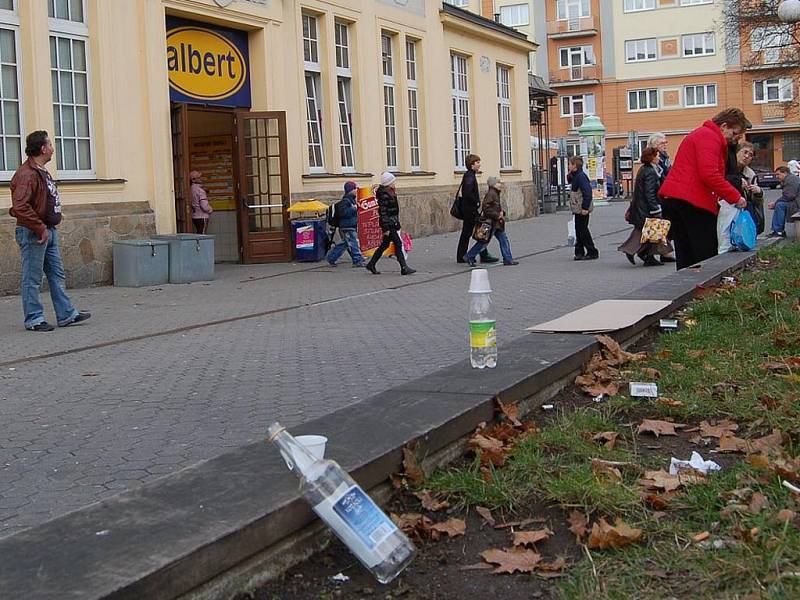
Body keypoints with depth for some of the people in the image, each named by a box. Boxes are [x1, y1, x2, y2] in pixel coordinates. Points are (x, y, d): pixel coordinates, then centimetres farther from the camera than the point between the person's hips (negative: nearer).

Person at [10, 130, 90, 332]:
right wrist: (40, 229, -22)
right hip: (33, 234, -10)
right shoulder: (26, 174, -19)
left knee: (57, 275, 14)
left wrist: (49, 228, 14)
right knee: (32, 279, 0)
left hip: (48, 231, 10)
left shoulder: (41, 171, 14)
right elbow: (20, 207, -27)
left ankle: (66, 314, 21)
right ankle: (34, 320, 8)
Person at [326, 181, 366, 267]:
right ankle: (358, 260, -4)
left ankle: (330, 257, 22)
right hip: (346, 227, -10)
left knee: (343, 244, 14)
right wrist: (353, 209, -20)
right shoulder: (345, 201, -14)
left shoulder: (352, 200, 17)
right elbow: (342, 212, -24)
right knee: (353, 244, -7)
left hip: (352, 227, 10)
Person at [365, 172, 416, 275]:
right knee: (398, 244, -9)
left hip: (393, 223, 10)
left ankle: (371, 265, 22)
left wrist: (397, 223, 22)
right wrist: (385, 228, -22)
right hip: (388, 223, -10)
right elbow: (383, 212, -20)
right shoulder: (384, 195, -17)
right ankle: (404, 268, -7)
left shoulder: (391, 192, 13)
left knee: (385, 244, 14)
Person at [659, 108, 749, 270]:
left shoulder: (700, 134, 26)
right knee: (708, 256, -8)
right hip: (693, 202, -10)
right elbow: (709, 175, -20)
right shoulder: (709, 137, -7)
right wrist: (735, 197, -14)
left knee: (685, 258, 9)